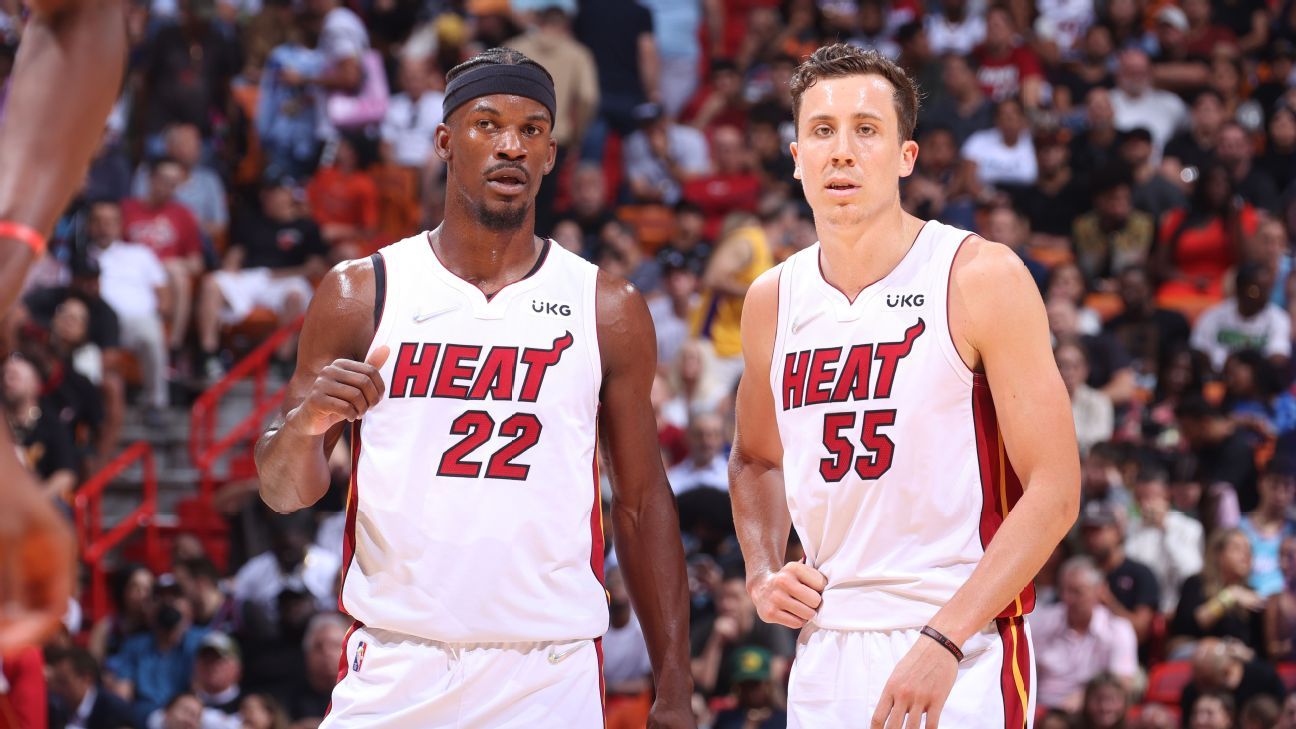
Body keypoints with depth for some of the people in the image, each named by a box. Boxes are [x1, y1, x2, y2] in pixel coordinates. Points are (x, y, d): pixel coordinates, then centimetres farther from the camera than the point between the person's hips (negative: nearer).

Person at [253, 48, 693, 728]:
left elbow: (642, 502, 9)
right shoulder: (359, 294, 4)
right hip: (393, 671, 0)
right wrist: (305, 424, -17)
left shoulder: (609, 311, 7)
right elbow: (284, 492, 6)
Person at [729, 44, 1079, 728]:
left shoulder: (982, 277, -8)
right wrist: (762, 572, 6)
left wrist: (943, 640, -18)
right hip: (824, 652, 5)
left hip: (963, 658, -5)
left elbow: (1053, 491, -11)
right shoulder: (773, 300, 7)